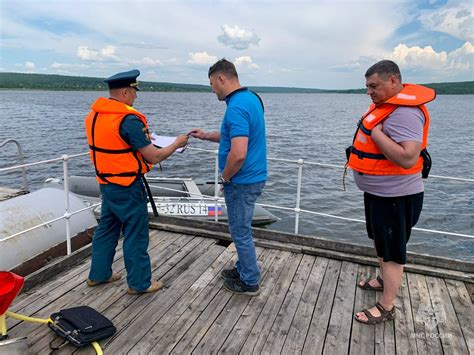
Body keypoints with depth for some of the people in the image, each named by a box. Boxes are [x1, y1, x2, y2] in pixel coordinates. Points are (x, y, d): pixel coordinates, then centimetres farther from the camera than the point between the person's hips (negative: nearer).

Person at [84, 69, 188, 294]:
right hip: (128, 188, -8)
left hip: (106, 183, 9)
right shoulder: (129, 120, -22)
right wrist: (177, 143, -5)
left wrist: (141, 140, 15)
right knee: (135, 235, 4)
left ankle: (98, 274, 35)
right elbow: (154, 157, -20)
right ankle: (139, 283, 18)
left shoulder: (93, 115, 5)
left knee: (107, 228, 21)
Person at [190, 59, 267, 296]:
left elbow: (238, 154, -32)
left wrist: (225, 177, -15)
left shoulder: (237, 107, -24)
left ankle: (250, 282, 22)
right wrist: (207, 136, 19)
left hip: (242, 181, -10)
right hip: (253, 177, 10)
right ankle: (243, 268, 38)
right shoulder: (251, 98, 9)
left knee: (240, 232, 6)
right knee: (242, 229, 22)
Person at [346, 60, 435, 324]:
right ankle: (385, 280, 45)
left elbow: (408, 159, -34)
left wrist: (376, 132, -27)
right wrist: (358, 151, 7)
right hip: (379, 191, 10)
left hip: (395, 196, -10)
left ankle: (387, 307, 16)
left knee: (392, 250, 2)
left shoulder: (404, 112, -25)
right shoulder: (388, 104, 8)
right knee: (383, 242, 25)